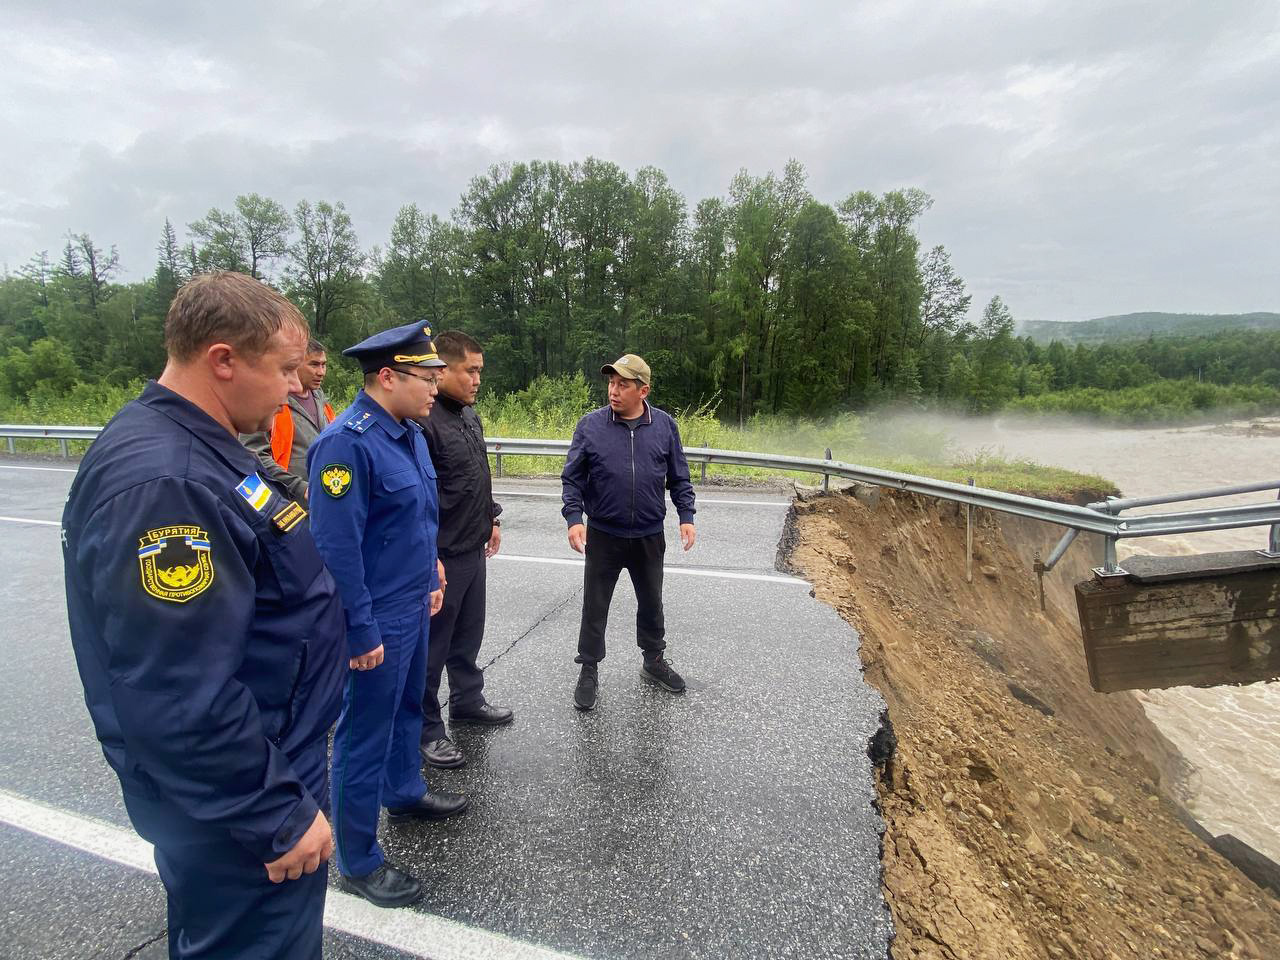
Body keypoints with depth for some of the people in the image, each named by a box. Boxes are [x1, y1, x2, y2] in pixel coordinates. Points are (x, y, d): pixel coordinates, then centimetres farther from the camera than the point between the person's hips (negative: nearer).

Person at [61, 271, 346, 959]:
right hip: (236, 806, -9)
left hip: (271, 756, 9)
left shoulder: (195, 447, 4)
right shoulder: (159, 481, -30)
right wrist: (278, 816, -21)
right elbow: (179, 699, -31)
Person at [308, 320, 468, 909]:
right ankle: (357, 861, 26)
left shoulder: (409, 431, 5)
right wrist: (362, 632, -20)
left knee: (407, 709, 26)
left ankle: (404, 794, 49)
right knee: (365, 736, 7)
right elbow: (336, 547, -24)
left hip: (413, 608, 9)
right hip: (377, 622, -9)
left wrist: (430, 577, 17)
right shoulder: (347, 441, -23)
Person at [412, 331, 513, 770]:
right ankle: (427, 728, 22)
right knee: (432, 643, 6)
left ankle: (467, 700, 41)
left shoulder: (469, 413, 10)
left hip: (473, 549, 9)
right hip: (440, 556, -9)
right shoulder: (422, 420, -21)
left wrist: (491, 519, 21)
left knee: (468, 634, 22)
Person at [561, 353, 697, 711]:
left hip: (650, 537, 2)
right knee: (594, 607, 9)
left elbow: (679, 478, 6)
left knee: (651, 602, 18)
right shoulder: (590, 425, -6)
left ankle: (654, 660, 39)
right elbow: (572, 478, -3)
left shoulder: (665, 426, -1)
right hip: (603, 537, -1)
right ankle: (589, 671, 27)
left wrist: (686, 516, -2)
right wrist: (574, 518, -15)